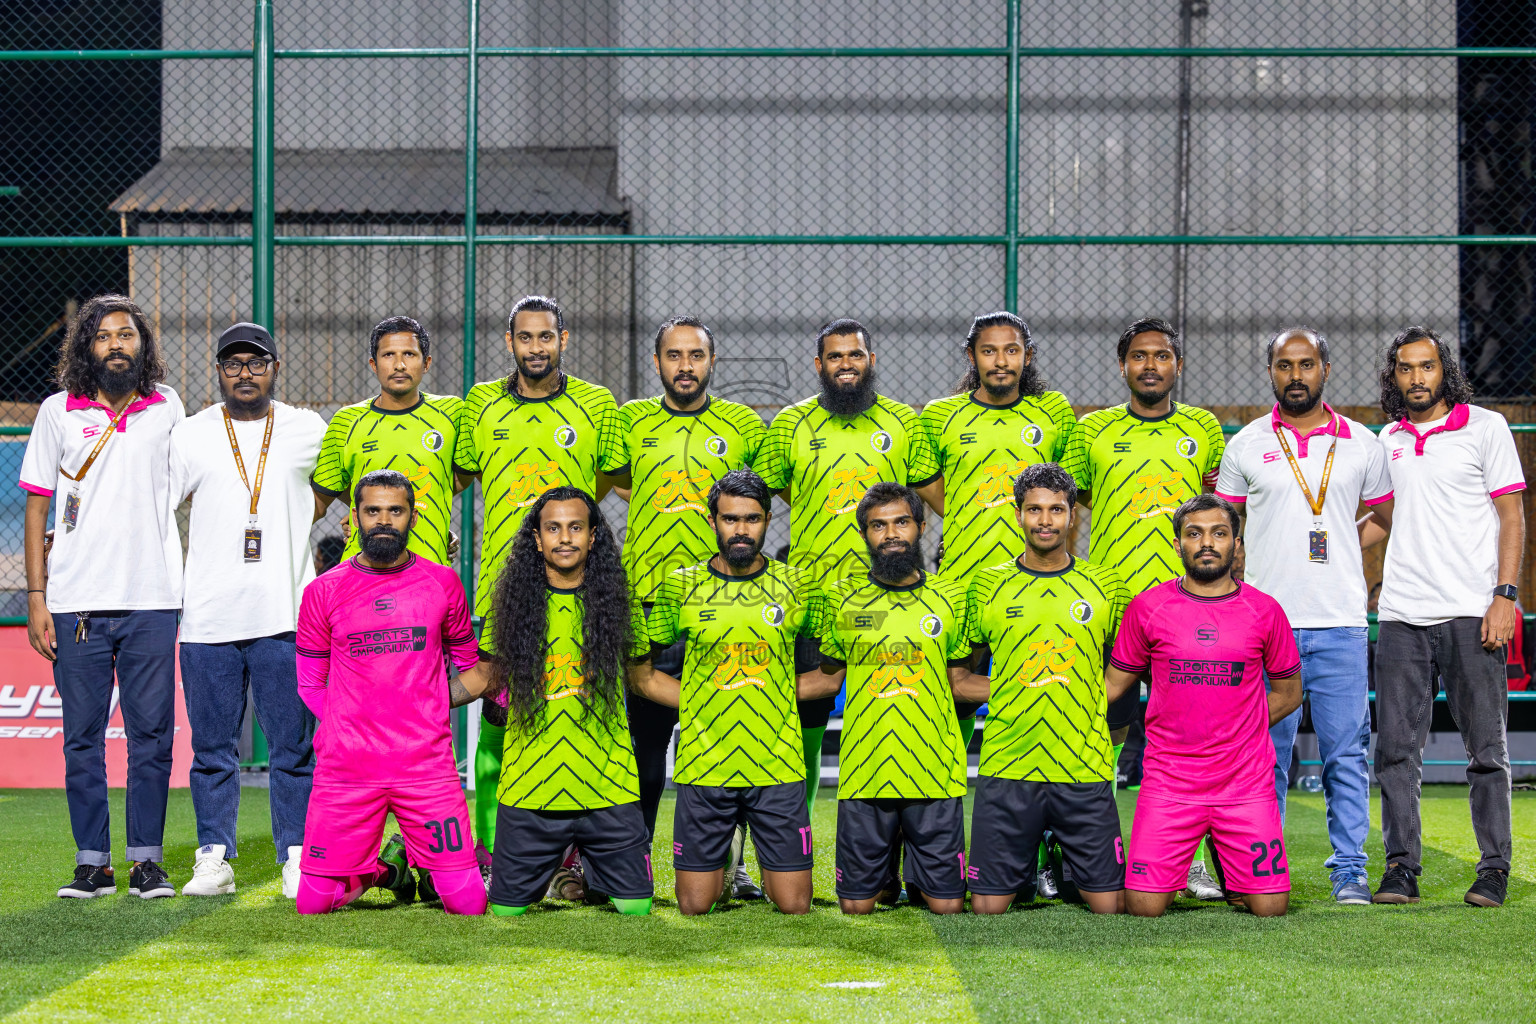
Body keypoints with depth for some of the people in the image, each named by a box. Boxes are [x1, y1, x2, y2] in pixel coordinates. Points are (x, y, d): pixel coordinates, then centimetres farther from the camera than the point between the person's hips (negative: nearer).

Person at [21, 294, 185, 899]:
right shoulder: (58, 412, 5)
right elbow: (37, 506, 7)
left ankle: (148, 861, 8)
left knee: (152, 734, 0)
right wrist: (36, 596, 0)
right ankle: (92, 862, 9)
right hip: (77, 601, -1)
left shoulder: (167, 407, 8)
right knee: (82, 736, 2)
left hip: (152, 600, 1)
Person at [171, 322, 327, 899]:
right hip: (208, 618, 0)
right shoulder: (190, 435, 7)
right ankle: (214, 861, 10)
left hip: (285, 615, 0)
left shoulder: (308, 432, 9)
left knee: (293, 745, 0)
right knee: (213, 747, 3)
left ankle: (297, 859, 7)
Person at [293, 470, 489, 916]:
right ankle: (382, 866, 26)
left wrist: (429, 707, 2)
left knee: (469, 904, -7)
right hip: (346, 768, 0)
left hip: (427, 764, 0)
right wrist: (351, 729, -1)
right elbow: (310, 684, 11)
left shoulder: (443, 584, 6)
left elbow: (475, 667, 17)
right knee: (312, 904, -4)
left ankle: (424, 865, 27)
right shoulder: (324, 591, 4)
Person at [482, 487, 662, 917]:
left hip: (609, 790, 0)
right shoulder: (513, 604, 3)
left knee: (635, 908, 2)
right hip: (526, 795, 0)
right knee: (507, 911, 4)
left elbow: (643, 679, 14)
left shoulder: (618, 604, 5)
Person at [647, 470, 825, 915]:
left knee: (794, 905, -1)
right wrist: (700, 703, 3)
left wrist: (772, 699, 4)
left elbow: (823, 670, 13)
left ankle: (765, 865, 30)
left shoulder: (798, 586, 2)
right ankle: (723, 862, 32)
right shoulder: (680, 586, 1)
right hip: (703, 766, 0)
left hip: (778, 766, 0)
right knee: (694, 907, 2)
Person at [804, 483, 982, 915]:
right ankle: (886, 873, 37)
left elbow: (959, 680, 12)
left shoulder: (949, 597, 4)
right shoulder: (843, 597, 4)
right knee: (857, 904, 5)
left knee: (946, 904, 2)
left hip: (935, 772, 0)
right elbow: (830, 678, 12)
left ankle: (920, 879, 35)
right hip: (864, 772, 0)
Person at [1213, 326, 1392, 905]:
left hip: (1341, 624, 1)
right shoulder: (1246, 446, 7)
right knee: (1266, 755, 1)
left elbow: (1393, 519, 20)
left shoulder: (1360, 444, 9)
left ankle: (1349, 871, 6)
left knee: (1347, 753, 0)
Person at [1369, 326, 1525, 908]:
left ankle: (1494, 868, 7)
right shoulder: (1389, 440, 14)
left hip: (1471, 613, -4)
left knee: (1486, 748, 1)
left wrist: (1505, 595, -9)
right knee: (1396, 746, 0)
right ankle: (1401, 866, 5)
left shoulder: (1485, 427, 2)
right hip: (1402, 615, 4)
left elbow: (1511, 514, 0)